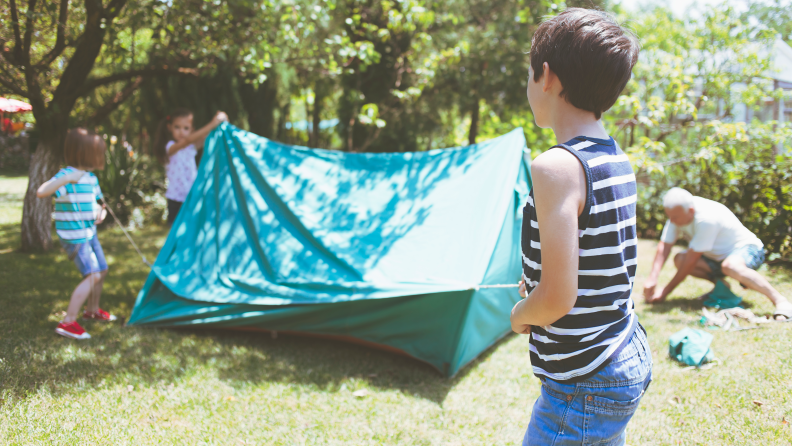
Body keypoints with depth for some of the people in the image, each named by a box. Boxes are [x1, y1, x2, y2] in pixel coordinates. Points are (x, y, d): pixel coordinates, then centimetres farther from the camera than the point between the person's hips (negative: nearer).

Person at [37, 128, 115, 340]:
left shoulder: (91, 178, 7)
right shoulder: (65, 175, -18)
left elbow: (97, 202, 20)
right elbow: (41, 192, -35)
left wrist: (100, 213, -3)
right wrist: (67, 179, -44)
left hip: (89, 233, 9)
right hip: (74, 236, -9)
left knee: (102, 271, 19)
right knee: (92, 275, -17)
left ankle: (92, 310, 42)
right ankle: (67, 323, -14)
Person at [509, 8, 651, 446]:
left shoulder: (556, 167, -21)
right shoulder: (619, 162, 6)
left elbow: (557, 297, -23)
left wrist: (519, 315, -4)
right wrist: (533, 286, 16)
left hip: (584, 388, -9)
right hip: (631, 363, 9)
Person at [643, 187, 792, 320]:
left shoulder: (706, 219, -32)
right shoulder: (677, 213, -11)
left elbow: (691, 260, -30)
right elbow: (664, 246, -11)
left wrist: (666, 290, -25)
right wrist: (652, 279, -24)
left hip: (747, 249, -8)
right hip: (718, 256, 8)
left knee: (729, 266, -41)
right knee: (679, 259, -13)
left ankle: (780, 300, -31)